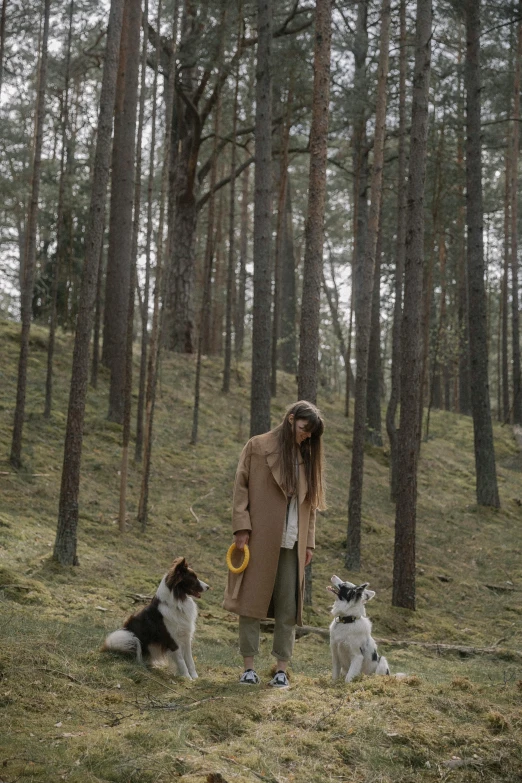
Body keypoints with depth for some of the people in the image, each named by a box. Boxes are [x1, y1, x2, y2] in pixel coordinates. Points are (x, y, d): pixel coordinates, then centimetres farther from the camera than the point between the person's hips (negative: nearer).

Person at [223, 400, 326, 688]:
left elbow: (310, 503, 14)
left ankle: (281, 669, 8)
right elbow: (241, 488, -2)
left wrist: (309, 541, 9)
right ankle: (248, 667, 8)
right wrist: (241, 528, -11)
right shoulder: (257, 446, 1)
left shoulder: (306, 456, 14)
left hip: (292, 544, 4)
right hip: (259, 539, -4)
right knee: (251, 601, 1)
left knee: (289, 607, 2)